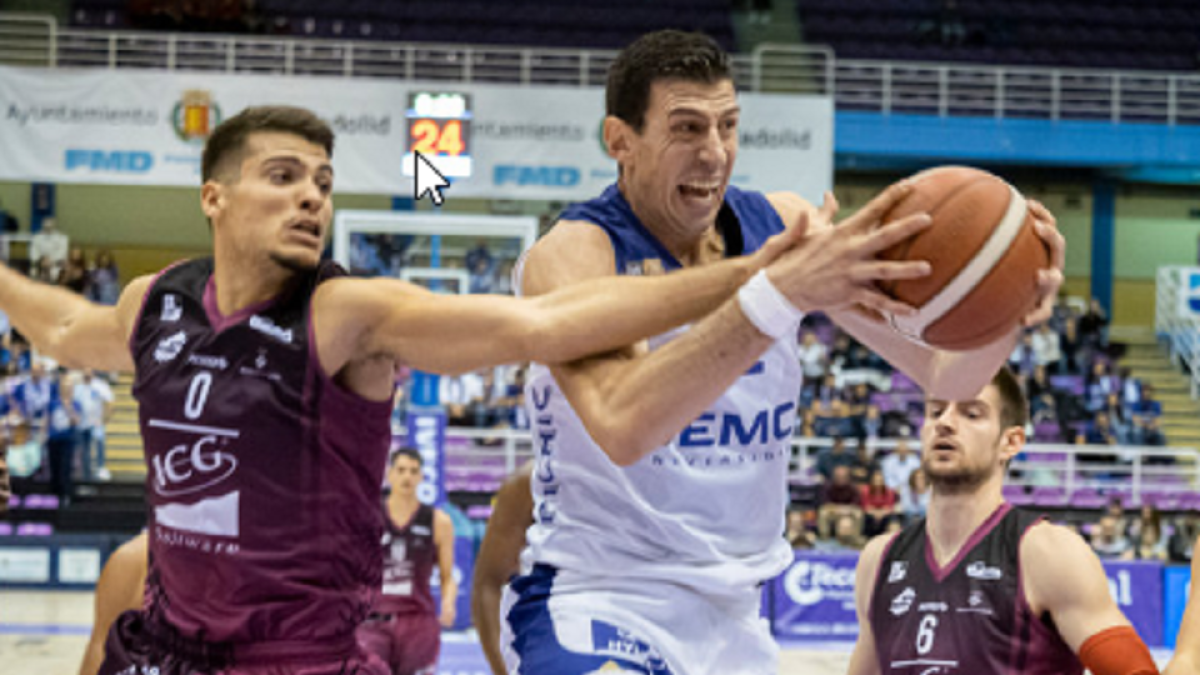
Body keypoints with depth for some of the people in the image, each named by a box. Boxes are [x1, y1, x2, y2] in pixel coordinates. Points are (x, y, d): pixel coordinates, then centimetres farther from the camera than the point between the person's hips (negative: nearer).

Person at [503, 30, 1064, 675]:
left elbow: (942, 366, -1)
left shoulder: (781, 226, -1)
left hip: (733, 616, 7)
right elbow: (620, 427, -37)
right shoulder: (571, 254, -18)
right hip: (594, 605, -6)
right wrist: (783, 294, -44)